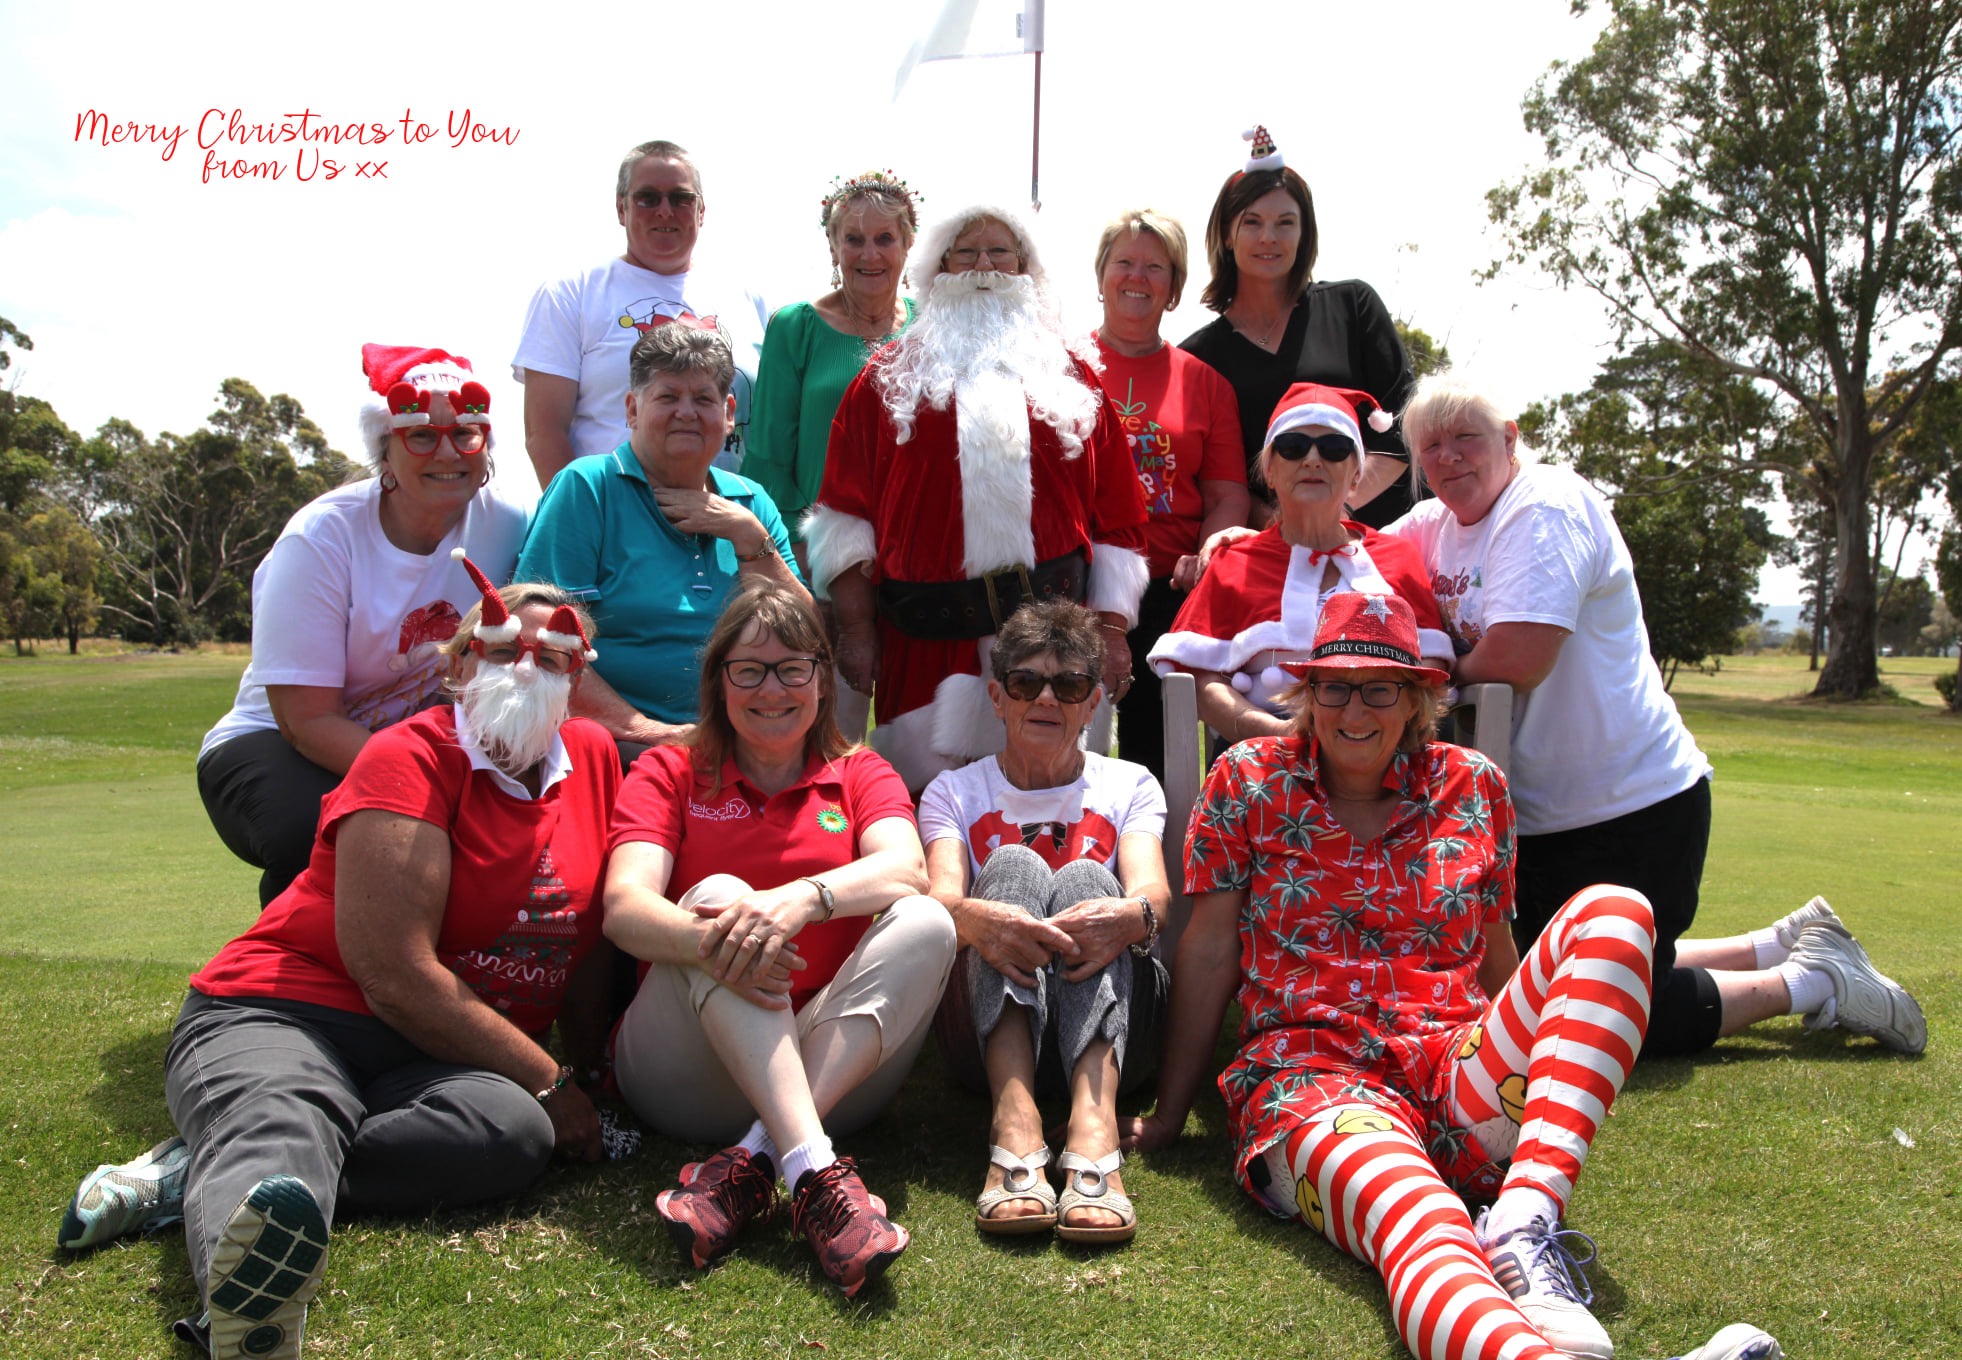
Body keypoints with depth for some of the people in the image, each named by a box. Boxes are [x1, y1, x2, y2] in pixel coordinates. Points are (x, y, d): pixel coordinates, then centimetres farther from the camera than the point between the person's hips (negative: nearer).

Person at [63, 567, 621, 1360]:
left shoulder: (592, 756, 10)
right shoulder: (411, 758, -8)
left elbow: (596, 921, 23)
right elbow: (395, 976, -14)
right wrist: (549, 1083, -10)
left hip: (435, 1057, 4)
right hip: (283, 1019, -4)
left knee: (513, 1132, -30)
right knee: (282, 1123, -38)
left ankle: (197, 1177, -28)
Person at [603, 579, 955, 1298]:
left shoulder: (861, 775, 15)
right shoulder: (669, 772, 12)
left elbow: (905, 868, -9)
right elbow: (624, 907, -8)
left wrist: (802, 898, -31)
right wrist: (703, 940, -32)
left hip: (830, 1065, 1)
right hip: (688, 1070, -1)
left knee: (925, 924, -23)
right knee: (720, 896, -27)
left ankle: (750, 1162, -34)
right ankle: (813, 1170, -43)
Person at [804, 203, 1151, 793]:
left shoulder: (1069, 376, 14)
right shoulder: (892, 378, 12)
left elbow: (1116, 516, 11)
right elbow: (845, 514, 7)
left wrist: (1111, 627, 4)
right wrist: (855, 627, -1)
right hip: (927, 634, 0)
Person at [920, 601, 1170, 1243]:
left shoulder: (1130, 786, 17)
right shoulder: (954, 792, 16)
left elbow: (1152, 888, -5)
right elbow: (940, 894, -6)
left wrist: (1134, 914, -32)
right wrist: (973, 917, -33)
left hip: (1108, 1027, 0)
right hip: (992, 1028, 0)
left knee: (1084, 878, -25)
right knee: (1012, 864, -23)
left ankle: (1093, 1136, -48)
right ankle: (1016, 1134, -45)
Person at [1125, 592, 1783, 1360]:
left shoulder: (1473, 786, 14)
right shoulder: (1249, 781, 7)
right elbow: (1208, 953, 7)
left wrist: (1534, 1082, 27)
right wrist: (1168, 1115, 8)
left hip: (1460, 1079, 4)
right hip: (1311, 1074, -3)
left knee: (1615, 912, -22)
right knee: (1424, 1234, -39)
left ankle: (1523, 1221, -38)